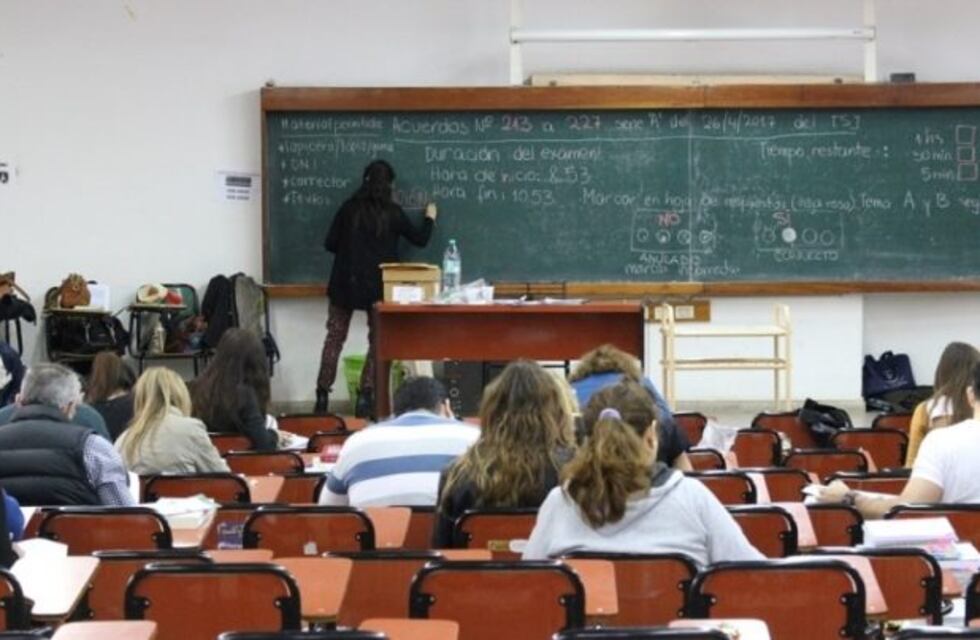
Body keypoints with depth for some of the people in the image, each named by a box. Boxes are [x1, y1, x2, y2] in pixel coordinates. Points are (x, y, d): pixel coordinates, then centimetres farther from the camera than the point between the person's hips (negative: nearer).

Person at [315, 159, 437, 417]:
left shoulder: (349, 208, -1)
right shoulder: (392, 213, -4)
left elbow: (330, 243, 0)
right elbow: (420, 239, 8)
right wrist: (430, 218, 27)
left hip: (345, 282, 1)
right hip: (378, 285, -1)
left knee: (334, 338, 8)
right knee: (378, 341, 8)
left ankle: (322, 398, 5)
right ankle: (365, 398, 0)